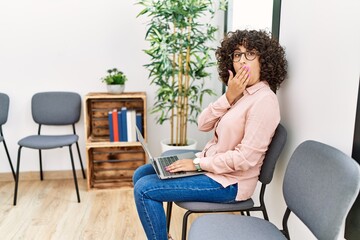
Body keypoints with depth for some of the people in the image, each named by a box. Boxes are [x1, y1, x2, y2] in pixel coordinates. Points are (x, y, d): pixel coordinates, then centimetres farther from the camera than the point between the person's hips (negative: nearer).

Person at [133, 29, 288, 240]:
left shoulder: (264, 100, -21)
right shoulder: (239, 92, 6)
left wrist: (198, 164, -17)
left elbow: (246, 158, -25)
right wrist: (228, 97, -15)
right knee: (141, 175, 9)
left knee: (144, 189, -14)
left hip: (229, 181, -9)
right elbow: (203, 124, 0)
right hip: (211, 164, 9)